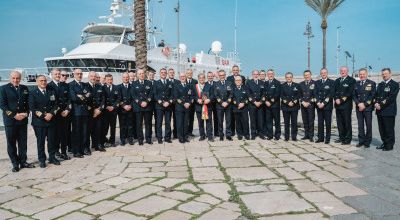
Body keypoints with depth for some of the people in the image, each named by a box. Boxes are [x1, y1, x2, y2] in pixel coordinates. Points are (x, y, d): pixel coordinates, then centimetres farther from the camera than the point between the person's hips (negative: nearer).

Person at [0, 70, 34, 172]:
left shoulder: (25, 88, 9)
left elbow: (28, 103, 11)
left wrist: (26, 113, -7)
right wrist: (14, 115, -14)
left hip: (23, 119, 3)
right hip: (10, 120, -3)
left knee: (23, 142, 8)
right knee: (11, 143, 4)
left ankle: (23, 162, 18)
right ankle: (15, 164, 13)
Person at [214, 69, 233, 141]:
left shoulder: (229, 83, 8)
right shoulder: (216, 84, 5)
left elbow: (231, 94, 2)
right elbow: (215, 95, -1)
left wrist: (227, 102, -10)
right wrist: (222, 102, -10)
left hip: (228, 105, 1)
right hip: (219, 105, -1)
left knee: (228, 120, 1)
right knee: (220, 121, 2)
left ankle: (228, 135, 7)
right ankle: (221, 135, 10)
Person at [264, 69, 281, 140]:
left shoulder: (277, 83, -2)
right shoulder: (265, 83, 13)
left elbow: (277, 94, -10)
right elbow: (264, 93, 9)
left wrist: (272, 101, -13)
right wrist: (266, 101, -6)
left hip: (275, 104, -4)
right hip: (267, 105, 4)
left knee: (277, 120, 2)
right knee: (268, 121, 6)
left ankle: (277, 135, 9)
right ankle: (269, 135, 12)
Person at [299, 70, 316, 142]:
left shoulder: (314, 83, -2)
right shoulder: (301, 84, 12)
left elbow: (315, 95, -6)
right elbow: (300, 95, 11)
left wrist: (308, 102, -11)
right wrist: (303, 102, -4)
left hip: (311, 104, -4)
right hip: (303, 105, 4)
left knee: (311, 121, -4)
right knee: (305, 121, 7)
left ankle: (311, 136, 1)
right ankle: (306, 135, 15)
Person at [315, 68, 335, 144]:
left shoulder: (331, 82, 0)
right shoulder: (317, 82, 13)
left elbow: (331, 94, -8)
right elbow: (315, 93, 7)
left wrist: (323, 103, -14)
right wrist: (318, 103, -8)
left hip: (327, 106, -3)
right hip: (319, 106, 4)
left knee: (328, 123, 1)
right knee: (320, 122, 6)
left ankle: (327, 138, 8)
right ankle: (320, 137, 12)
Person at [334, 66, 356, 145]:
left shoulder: (351, 80, -2)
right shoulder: (337, 81, 18)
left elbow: (350, 92, -11)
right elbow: (334, 91, 12)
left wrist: (342, 100, -14)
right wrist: (336, 99, -5)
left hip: (346, 105, -6)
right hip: (338, 105, 6)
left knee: (347, 123, -2)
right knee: (339, 123, 9)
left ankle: (347, 139, 4)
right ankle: (341, 138, 18)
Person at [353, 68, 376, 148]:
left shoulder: (372, 83, 0)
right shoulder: (356, 84, 12)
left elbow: (372, 96, -7)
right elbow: (354, 95, 8)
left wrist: (365, 105, -13)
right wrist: (359, 104, -8)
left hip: (368, 107, -3)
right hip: (359, 108, 3)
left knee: (368, 125, 2)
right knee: (360, 125, 6)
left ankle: (367, 142, 10)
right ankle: (361, 141, 13)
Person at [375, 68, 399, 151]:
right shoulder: (380, 84, 19)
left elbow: (391, 97, -14)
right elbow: (376, 95, 13)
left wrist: (381, 105, -17)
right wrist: (376, 103, -6)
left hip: (389, 111, -6)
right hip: (380, 111, 7)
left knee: (389, 129, -1)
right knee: (381, 129, 10)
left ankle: (390, 145, 7)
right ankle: (384, 143, 21)